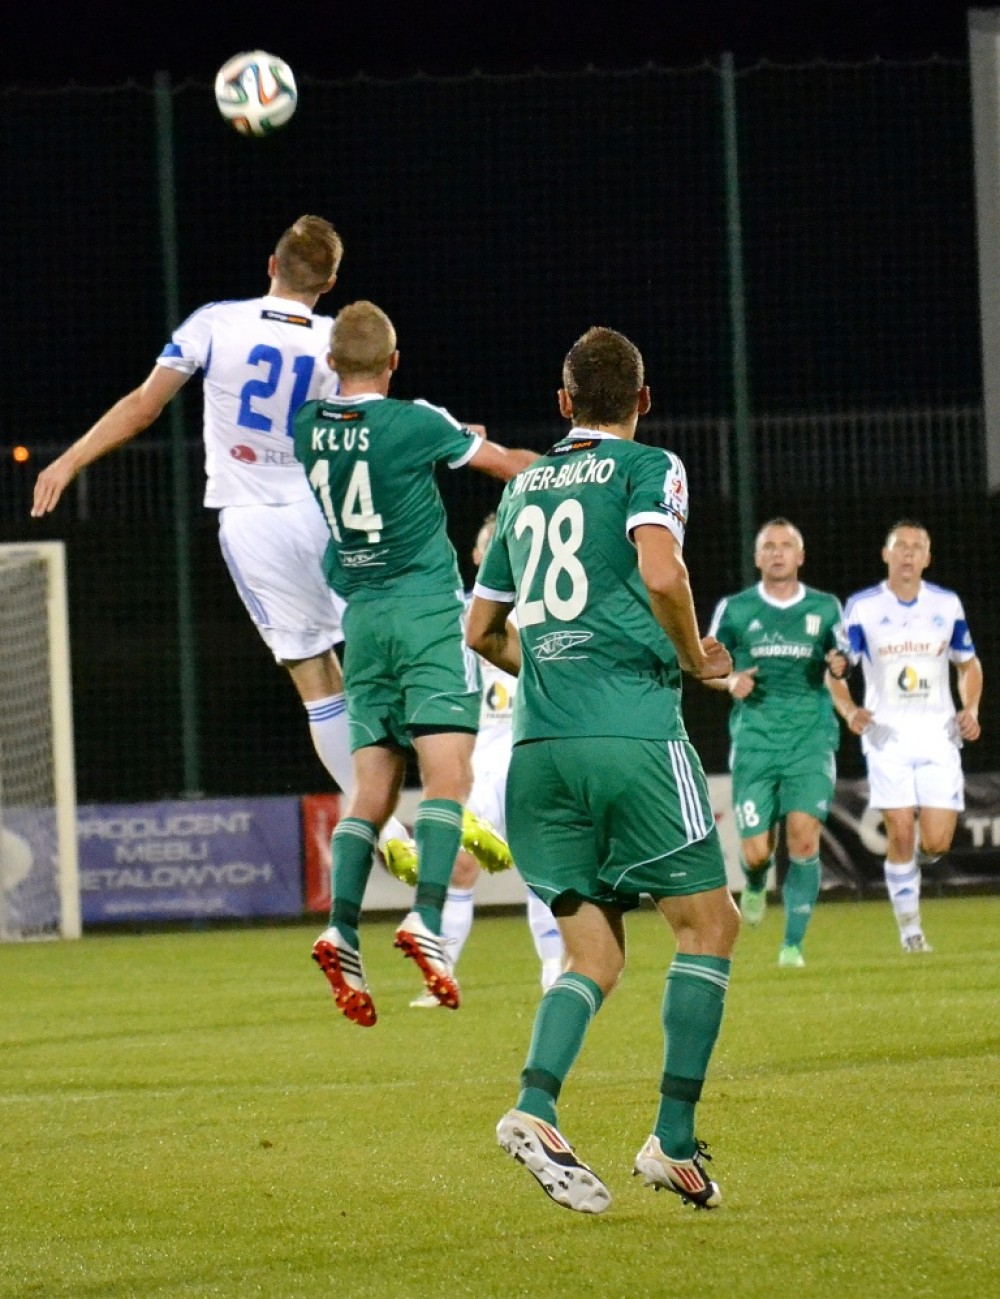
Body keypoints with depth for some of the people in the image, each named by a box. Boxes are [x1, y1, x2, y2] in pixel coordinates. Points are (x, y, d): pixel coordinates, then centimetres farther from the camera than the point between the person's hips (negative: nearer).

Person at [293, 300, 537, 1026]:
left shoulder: (307, 429, 4)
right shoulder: (413, 424, -8)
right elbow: (507, 465, 6)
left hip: (361, 616, 5)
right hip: (428, 611, -5)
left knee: (373, 787, 5)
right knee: (447, 772, -10)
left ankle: (342, 927, -11)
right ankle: (427, 918, -27)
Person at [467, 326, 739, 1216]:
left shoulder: (524, 489, 20)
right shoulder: (647, 468, 2)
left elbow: (483, 631, 25)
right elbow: (661, 573, -17)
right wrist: (695, 659, -1)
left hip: (539, 743, 6)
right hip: (632, 733, -6)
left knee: (595, 953, 9)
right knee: (710, 921, 5)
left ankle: (536, 1108, -16)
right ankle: (674, 1142, -3)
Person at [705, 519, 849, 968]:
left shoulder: (826, 608, 8)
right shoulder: (734, 609, 5)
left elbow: (840, 658, 20)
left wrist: (839, 666, -5)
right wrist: (731, 681, -9)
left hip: (811, 739, 0)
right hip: (754, 741, 0)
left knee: (804, 835, -18)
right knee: (756, 852, -5)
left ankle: (794, 943, -8)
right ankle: (755, 886, 35)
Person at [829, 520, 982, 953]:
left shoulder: (947, 605, 7)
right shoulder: (862, 608, 0)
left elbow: (969, 664, 19)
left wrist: (971, 710, 1)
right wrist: (849, 711, -16)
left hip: (938, 735, 2)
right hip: (887, 735, -2)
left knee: (936, 843, -7)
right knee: (901, 834, -10)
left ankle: (916, 856, 29)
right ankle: (909, 929, 4)